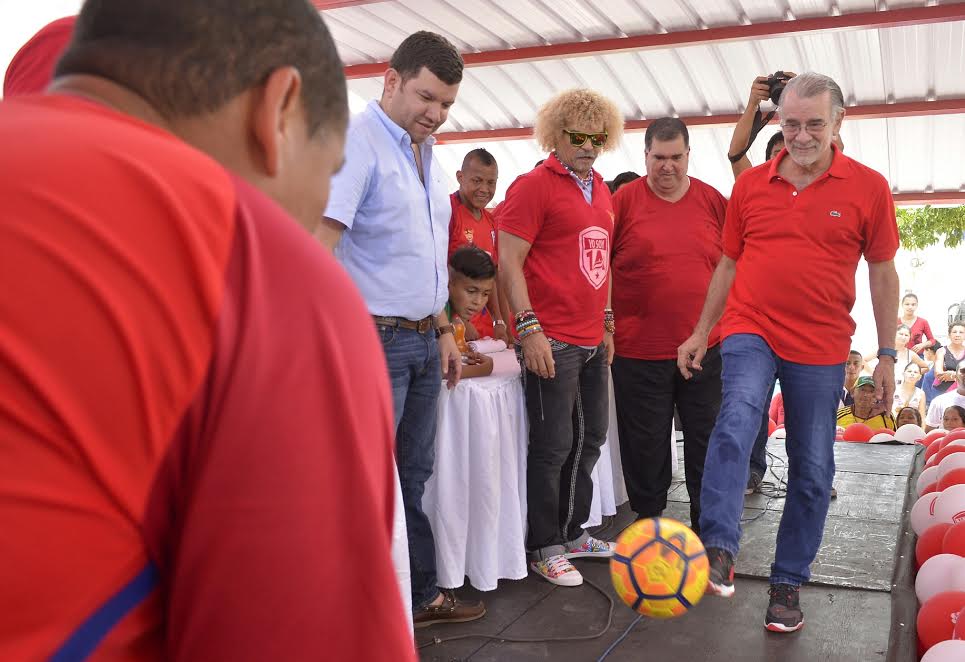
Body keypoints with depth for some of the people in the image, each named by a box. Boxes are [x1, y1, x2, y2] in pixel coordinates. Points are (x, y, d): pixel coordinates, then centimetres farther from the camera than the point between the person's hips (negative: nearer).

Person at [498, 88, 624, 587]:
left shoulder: (600, 191, 16)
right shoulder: (533, 186, -8)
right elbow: (509, 262, -12)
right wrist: (529, 327, -18)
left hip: (593, 340, 8)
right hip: (551, 341, -8)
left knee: (591, 437, 16)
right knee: (554, 444, -1)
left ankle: (573, 532, 31)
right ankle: (544, 548, 13)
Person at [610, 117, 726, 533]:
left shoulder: (714, 201, 5)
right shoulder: (624, 200, -2)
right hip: (639, 349, -2)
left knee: (707, 444, 10)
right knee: (646, 448, 9)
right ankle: (648, 526, 27)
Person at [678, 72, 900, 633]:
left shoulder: (868, 187, -1)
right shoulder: (751, 184, 5)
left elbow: (883, 274, 4)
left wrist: (887, 356, 1)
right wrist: (701, 333, 10)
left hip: (822, 349, 0)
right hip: (750, 332, 0)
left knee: (812, 469, 5)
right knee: (737, 421, -27)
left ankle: (789, 581, 18)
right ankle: (719, 551, -28)